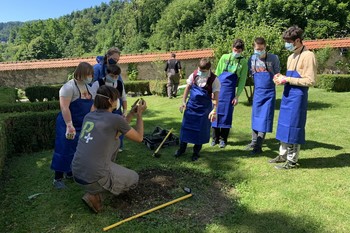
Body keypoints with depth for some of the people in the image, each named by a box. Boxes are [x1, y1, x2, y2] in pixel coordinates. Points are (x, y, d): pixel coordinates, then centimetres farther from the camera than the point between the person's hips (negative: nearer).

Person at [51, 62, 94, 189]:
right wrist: (69, 125, -30)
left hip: (83, 126, 8)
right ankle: (58, 178, 11)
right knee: (64, 150, -1)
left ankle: (71, 172, 32)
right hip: (70, 125, -8)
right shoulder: (69, 87, -18)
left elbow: (91, 105, 16)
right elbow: (64, 107, -25)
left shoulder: (88, 88, 7)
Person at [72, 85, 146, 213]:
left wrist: (131, 114, 20)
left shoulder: (89, 116, 7)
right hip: (94, 178, -6)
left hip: (76, 174, 7)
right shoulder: (115, 119, -13)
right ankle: (94, 193, 3)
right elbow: (139, 138, 2)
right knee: (134, 178, 19)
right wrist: (140, 114, 11)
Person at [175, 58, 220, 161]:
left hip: (204, 107, -3)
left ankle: (196, 151, 24)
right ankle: (182, 148, 27)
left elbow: (216, 96, -14)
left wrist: (214, 110, -21)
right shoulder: (194, 75, -4)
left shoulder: (213, 79, -13)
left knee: (201, 130, 6)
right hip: (191, 105, 3)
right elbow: (188, 88, 7)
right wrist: (184, 101, 3)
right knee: (186, 126, 9)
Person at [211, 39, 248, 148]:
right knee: (216, 113, 4)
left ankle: (223, 139, 15)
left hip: (230, 91, -1)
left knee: (226, 114, 2)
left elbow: (242, 80, 1)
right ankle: (215, 138, 16)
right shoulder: (224, 57, 4)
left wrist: (237, 96, -4)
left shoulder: (243, 62, 0)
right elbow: (217, 74, 6)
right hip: (219, 89, 2)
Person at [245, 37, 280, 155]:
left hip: (269, 92, -4)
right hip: (257, 92, 4)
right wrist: (258, 84, 8)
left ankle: (258, 146, 0)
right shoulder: (252, 59, 1)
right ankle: (254, 141, 25)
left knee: (265, 118, -4)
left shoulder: (273, 58, -9)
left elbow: (277, 74, 1)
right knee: (255, 117, 10)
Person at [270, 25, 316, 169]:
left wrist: (287, 79, -17)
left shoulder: (308, 55, -11)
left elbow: (310, 81, -17)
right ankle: (283, 155, 27)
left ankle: (292, 161, 9)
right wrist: (282, 78, 3)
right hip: (287, 96, 9)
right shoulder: (291, 57, 16)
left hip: (297, 97, -9)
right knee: (284, 126, 14)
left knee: (293, 128, -3)